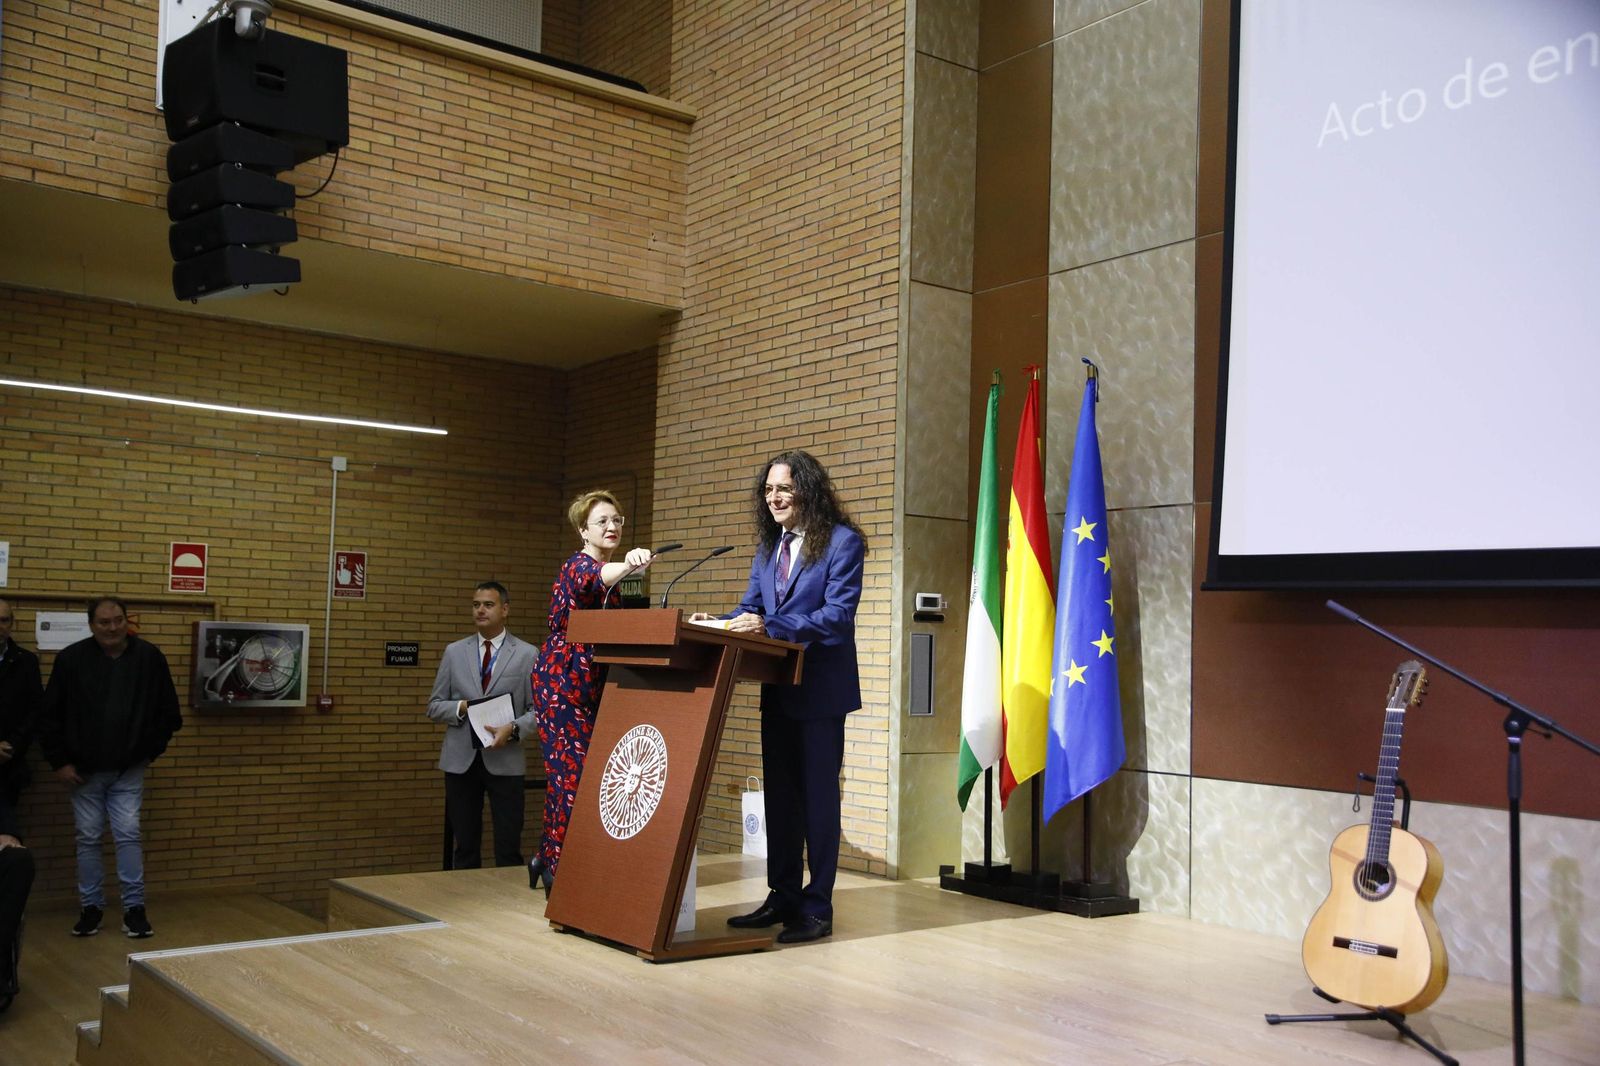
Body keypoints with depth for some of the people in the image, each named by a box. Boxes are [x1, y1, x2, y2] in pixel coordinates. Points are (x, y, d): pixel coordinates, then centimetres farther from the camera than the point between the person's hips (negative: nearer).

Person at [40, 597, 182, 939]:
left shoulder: (149, 657, -6)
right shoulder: (71, 659, -8)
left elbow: (168, 713, 3)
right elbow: (49, 716, -1)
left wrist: (149, 750, 0)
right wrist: (59, 761, -4)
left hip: (129, 770, 0)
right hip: (84, 770, 1)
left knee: (128, 835, -3)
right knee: (88, 839, 8)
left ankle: (134, 907, 4)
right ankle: (91, 906, 20)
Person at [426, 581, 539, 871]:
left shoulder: (526, 654, 2)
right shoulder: (454, 652, 9)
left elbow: (538, 709, 0)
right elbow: (435, 706, 10)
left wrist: (513, 728, -18)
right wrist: (461, 707, -9)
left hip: (504, 760, -2)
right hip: (461, 759, 2)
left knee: (508, 849, -1)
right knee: (465, 847, 9)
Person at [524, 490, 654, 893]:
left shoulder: (609, 573, 16)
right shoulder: (579, 565, -12)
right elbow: (594, 579, -38)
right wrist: (626, 566, -58)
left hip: (591, 683, 9)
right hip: (562, 678, -9)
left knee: (566, 770, 11)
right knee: (572, 769, -9)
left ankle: (547, 856, 21)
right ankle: (559, 867, -3)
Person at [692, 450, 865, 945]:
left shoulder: (842, 541, -11)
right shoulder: (769, 546, 12)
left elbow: (839, 614, -20)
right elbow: (752, 606, 11)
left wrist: (769, 626, -28)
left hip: (820, 689, -8)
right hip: (777, 688, 8)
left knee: (818, 795, 1)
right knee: (779, 794, 14)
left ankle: (817, 908, 10)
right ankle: (782, 898, 26)